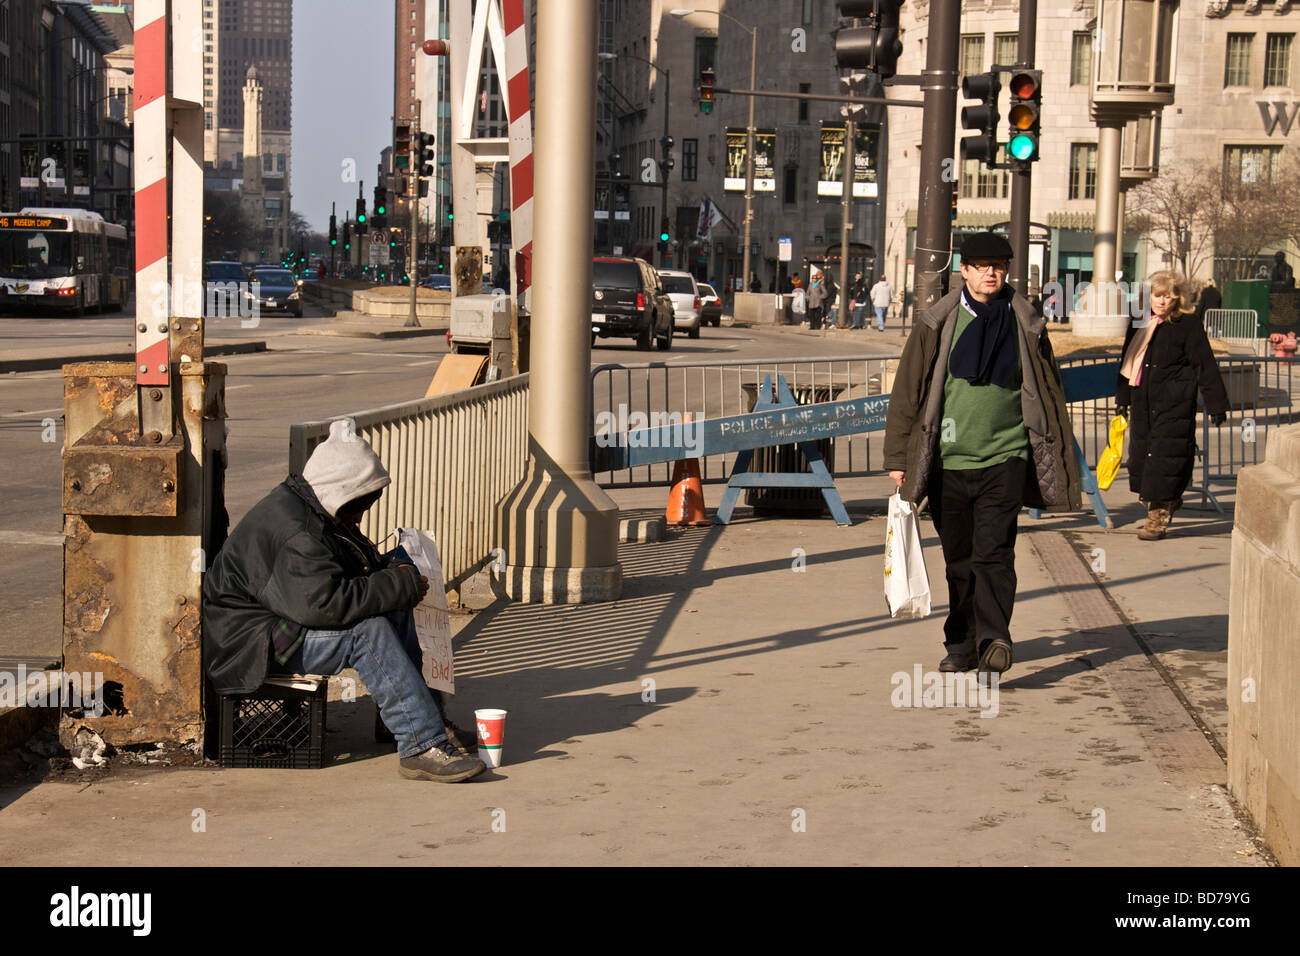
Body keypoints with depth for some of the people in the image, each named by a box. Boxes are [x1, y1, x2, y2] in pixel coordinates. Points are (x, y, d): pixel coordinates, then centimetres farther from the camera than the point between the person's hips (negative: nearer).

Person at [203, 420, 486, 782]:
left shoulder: (311, 509, 8)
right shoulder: (292, 531, -26)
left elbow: (353, 567, 21)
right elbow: (324, 602, -35)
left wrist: (390, 567, 0)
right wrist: (401, 586, -26)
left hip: (286, 622, 11)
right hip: (248, 642, -11)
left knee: (397, 612, 2)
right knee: (368, 630, -28)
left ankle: (427, 717, 7)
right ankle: (421, 746, -31)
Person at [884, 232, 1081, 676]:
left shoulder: (1025, 326, 4)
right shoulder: (937, 325, 2)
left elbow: (1048, 393, 12)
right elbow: (908, 391, 6)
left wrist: (1058, 464, 12)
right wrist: (898, 457, 4)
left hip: (1005, 458, -1)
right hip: (948, 461, 1)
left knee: (994, 553, -14)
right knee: (959, 561, 9)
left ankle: (993, 638, -21)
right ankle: (961, 646, 19)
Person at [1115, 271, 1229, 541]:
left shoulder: (1188, 327, -6)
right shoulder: (1138, 324, 11)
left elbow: (1205, 367, -5)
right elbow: (1127, 364, 21)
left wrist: (1216, 404, -5)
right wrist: (1122, 397, 22)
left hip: (1174, 406, -6)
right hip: (1143, 404, 6)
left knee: (1165, 458, -7)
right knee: (1141, 453, 9)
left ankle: (1159, 515, -3)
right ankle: (1169, 502, 30)